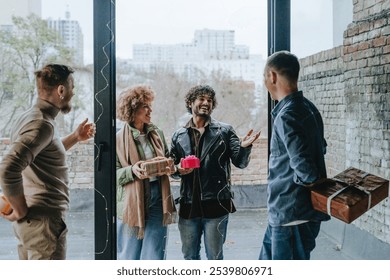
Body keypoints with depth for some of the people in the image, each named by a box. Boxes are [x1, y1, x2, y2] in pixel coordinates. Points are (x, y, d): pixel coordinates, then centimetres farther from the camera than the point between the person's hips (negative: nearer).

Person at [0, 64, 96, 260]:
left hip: (31, 218, 10)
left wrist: (75, 138, 21)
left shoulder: (31, 117, 11)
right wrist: (20, 210, -19)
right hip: (44, 220, -10)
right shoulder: (42, 124, -19)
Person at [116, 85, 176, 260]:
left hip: (157, 201, 4)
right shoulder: (119, 139, -5)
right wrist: (132, 170, -21)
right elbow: (113, 174, -3)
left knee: (154, 256, 4)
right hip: (131, 204, -3)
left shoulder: (157, 134, 9)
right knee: (130, 254, 7)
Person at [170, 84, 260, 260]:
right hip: (188, 205, 3)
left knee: (214, 256, 5)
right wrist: (178, 169, -9)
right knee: (189, 255, 14)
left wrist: (244, 147, -23)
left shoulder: (224, 131, 2)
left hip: (216, 205, -3)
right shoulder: (179, 136, 9)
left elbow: (240, 162, -2)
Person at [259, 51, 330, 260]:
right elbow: (320, 147, 21)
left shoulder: (287, 115, -21)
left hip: (292, 212, -9)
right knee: (268, 259, 22)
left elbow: (304, 167, -27)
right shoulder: (307, 108, 8)